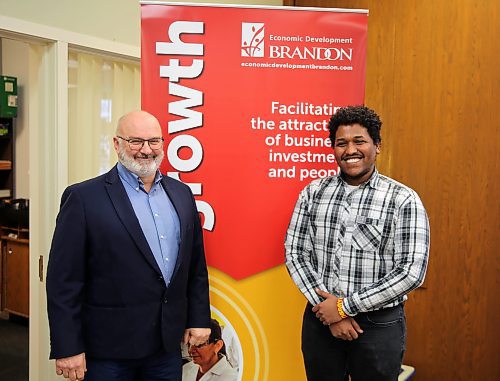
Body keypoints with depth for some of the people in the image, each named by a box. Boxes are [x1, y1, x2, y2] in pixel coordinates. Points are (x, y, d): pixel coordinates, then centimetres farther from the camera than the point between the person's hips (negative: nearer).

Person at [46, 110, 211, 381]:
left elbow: (196, 265, 11)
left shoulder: (181, 193, 7)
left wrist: (199, 319, 8)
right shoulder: (84, 197, -9)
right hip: (108, 351, -4)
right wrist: (68, 348, -11)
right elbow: (64, 280, -10)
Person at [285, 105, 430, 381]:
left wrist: (345, 306, -15)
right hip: (320, 318, 3)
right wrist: (325, 307, -12)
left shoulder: (403, 200, -9)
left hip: (379, 325, -2)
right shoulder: (313, 193, 0)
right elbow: (294, 254, -1)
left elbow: (412, 272, -14)